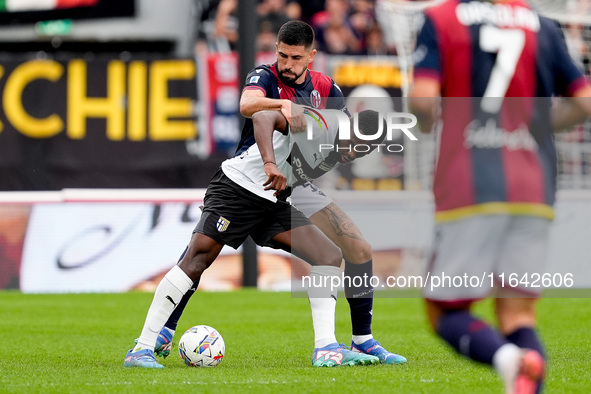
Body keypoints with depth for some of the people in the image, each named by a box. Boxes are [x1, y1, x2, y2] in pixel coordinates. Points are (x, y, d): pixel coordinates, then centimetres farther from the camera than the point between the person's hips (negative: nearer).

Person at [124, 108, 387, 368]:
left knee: (330, 256, -6)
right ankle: (141, 349, -16)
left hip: (274, 200, 8)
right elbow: (263, 118, -35)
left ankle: (325, 349, -8)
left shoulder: (340, 153, 6)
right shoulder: (323, 121, -20)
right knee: (197, 259, -18)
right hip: (237, 187, -8)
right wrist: (270, 163, -47)